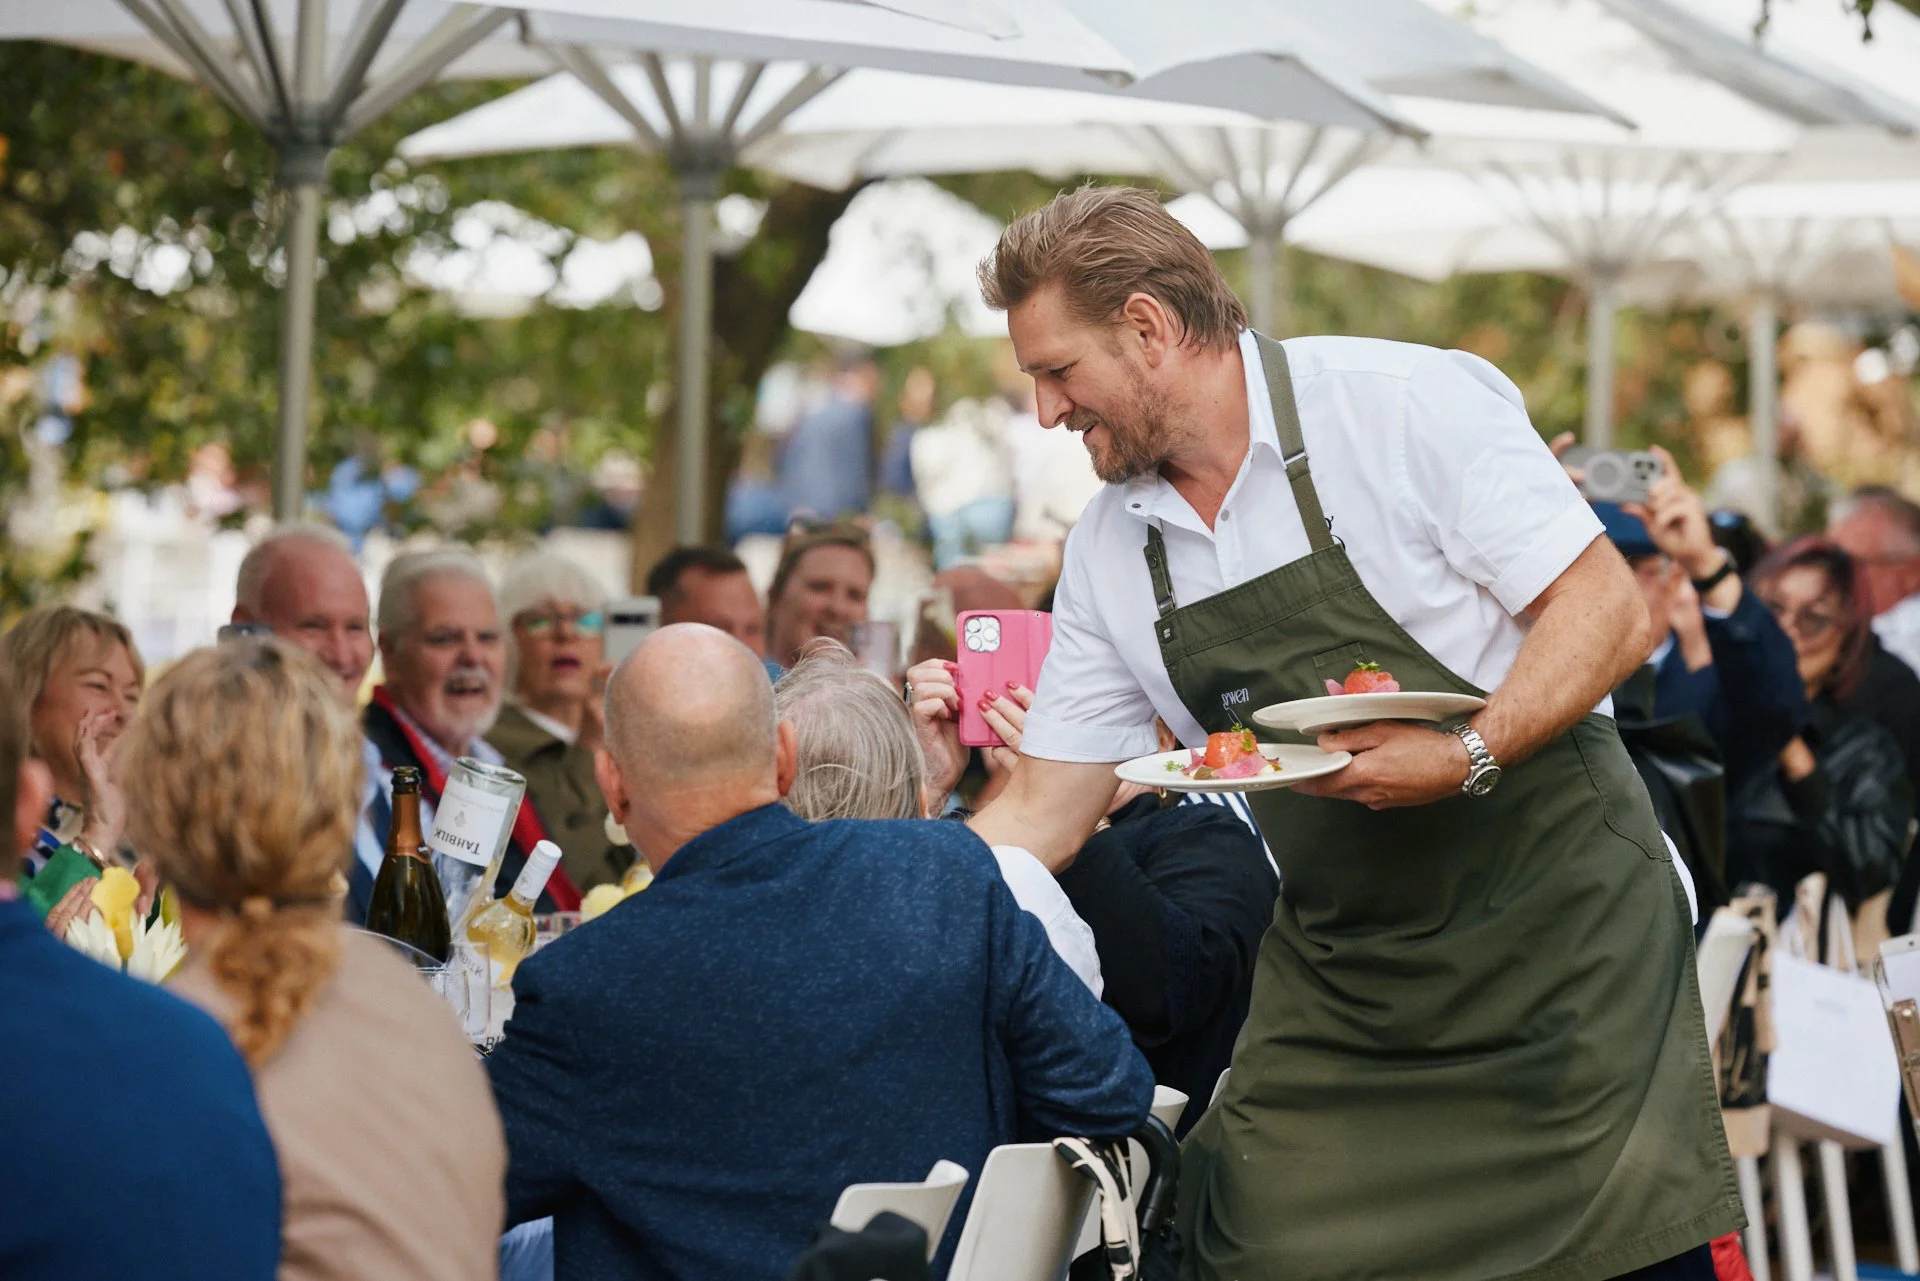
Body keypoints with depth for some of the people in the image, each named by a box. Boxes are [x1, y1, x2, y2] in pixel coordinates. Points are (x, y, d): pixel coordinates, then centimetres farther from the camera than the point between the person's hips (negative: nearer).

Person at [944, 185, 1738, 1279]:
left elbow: (1609, 611, -14)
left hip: (1552, 912, -5)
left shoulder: (1408, 404, -11)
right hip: (1337, 973, 5)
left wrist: (1466, 757, -28)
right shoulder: (1109, 552, 6)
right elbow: (1043, 816, 9)